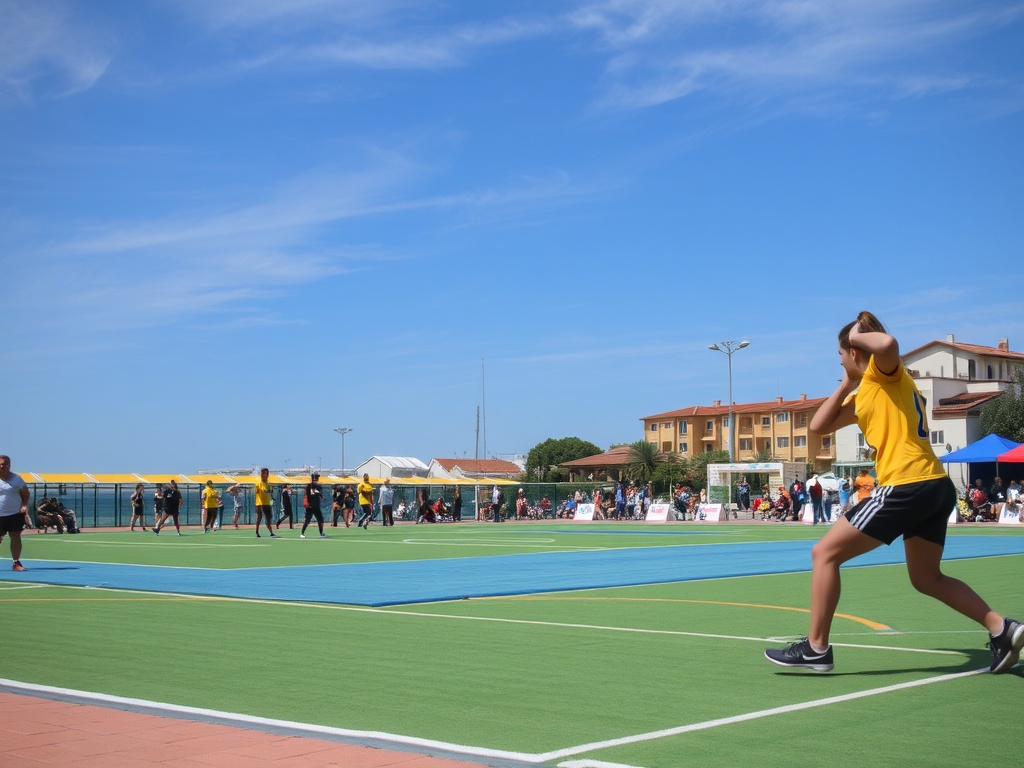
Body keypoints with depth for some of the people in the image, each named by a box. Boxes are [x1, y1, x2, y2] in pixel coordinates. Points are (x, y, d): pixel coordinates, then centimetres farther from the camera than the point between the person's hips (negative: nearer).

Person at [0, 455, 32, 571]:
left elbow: (25, 494, 10)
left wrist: (25, 506, -6)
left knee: (16, 537, 0)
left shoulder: (16, 478, 4)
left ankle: (16, 563, 7)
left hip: (16, 514, 1)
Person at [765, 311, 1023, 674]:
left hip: (906, 486, -10)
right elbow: (819, 426, 27)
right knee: (927, 579, 20)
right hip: (935, 486, 10)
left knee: (825, 553, -2)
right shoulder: (863, 393, 24)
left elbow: (888, 343, -27)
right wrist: (845, 386, 22)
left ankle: (816, 649, 1)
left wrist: (857, 333, -8)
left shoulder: (884, 371, -1)